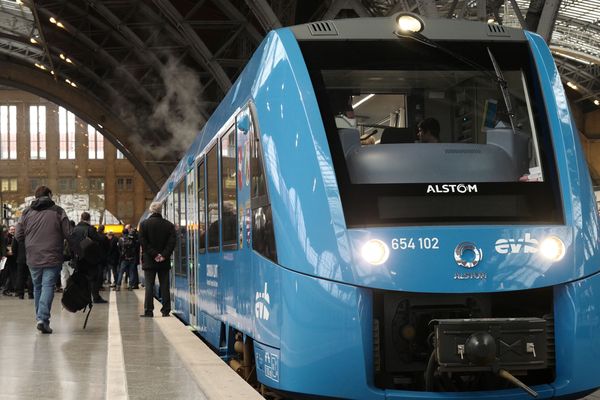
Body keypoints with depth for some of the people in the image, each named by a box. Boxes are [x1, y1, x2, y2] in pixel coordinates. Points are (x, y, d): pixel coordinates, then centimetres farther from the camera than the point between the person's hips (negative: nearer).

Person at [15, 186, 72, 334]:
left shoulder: (26, 212, 4)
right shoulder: (58, 211, -4)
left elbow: (18, 236, 4)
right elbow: (68, 234, -7)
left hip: (33, 259, 3)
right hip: (52, 258, -3)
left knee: (37, 288, 16)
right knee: (48, 287, -4)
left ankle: (40, 317, 21)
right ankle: (43, 318, -17)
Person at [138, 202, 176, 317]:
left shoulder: (144, 224, -4)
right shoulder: (169, 225, 2)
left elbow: (144, 243, -10)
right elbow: (172, 243, -5)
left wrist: (154, 255, -8)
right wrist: (164, 255, -7)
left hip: (149, 260, -2)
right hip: (164, 261, 2)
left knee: (149, 286, 1)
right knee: (164, 286, 5)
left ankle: (148, 311, -2)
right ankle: (166, 311, 4)